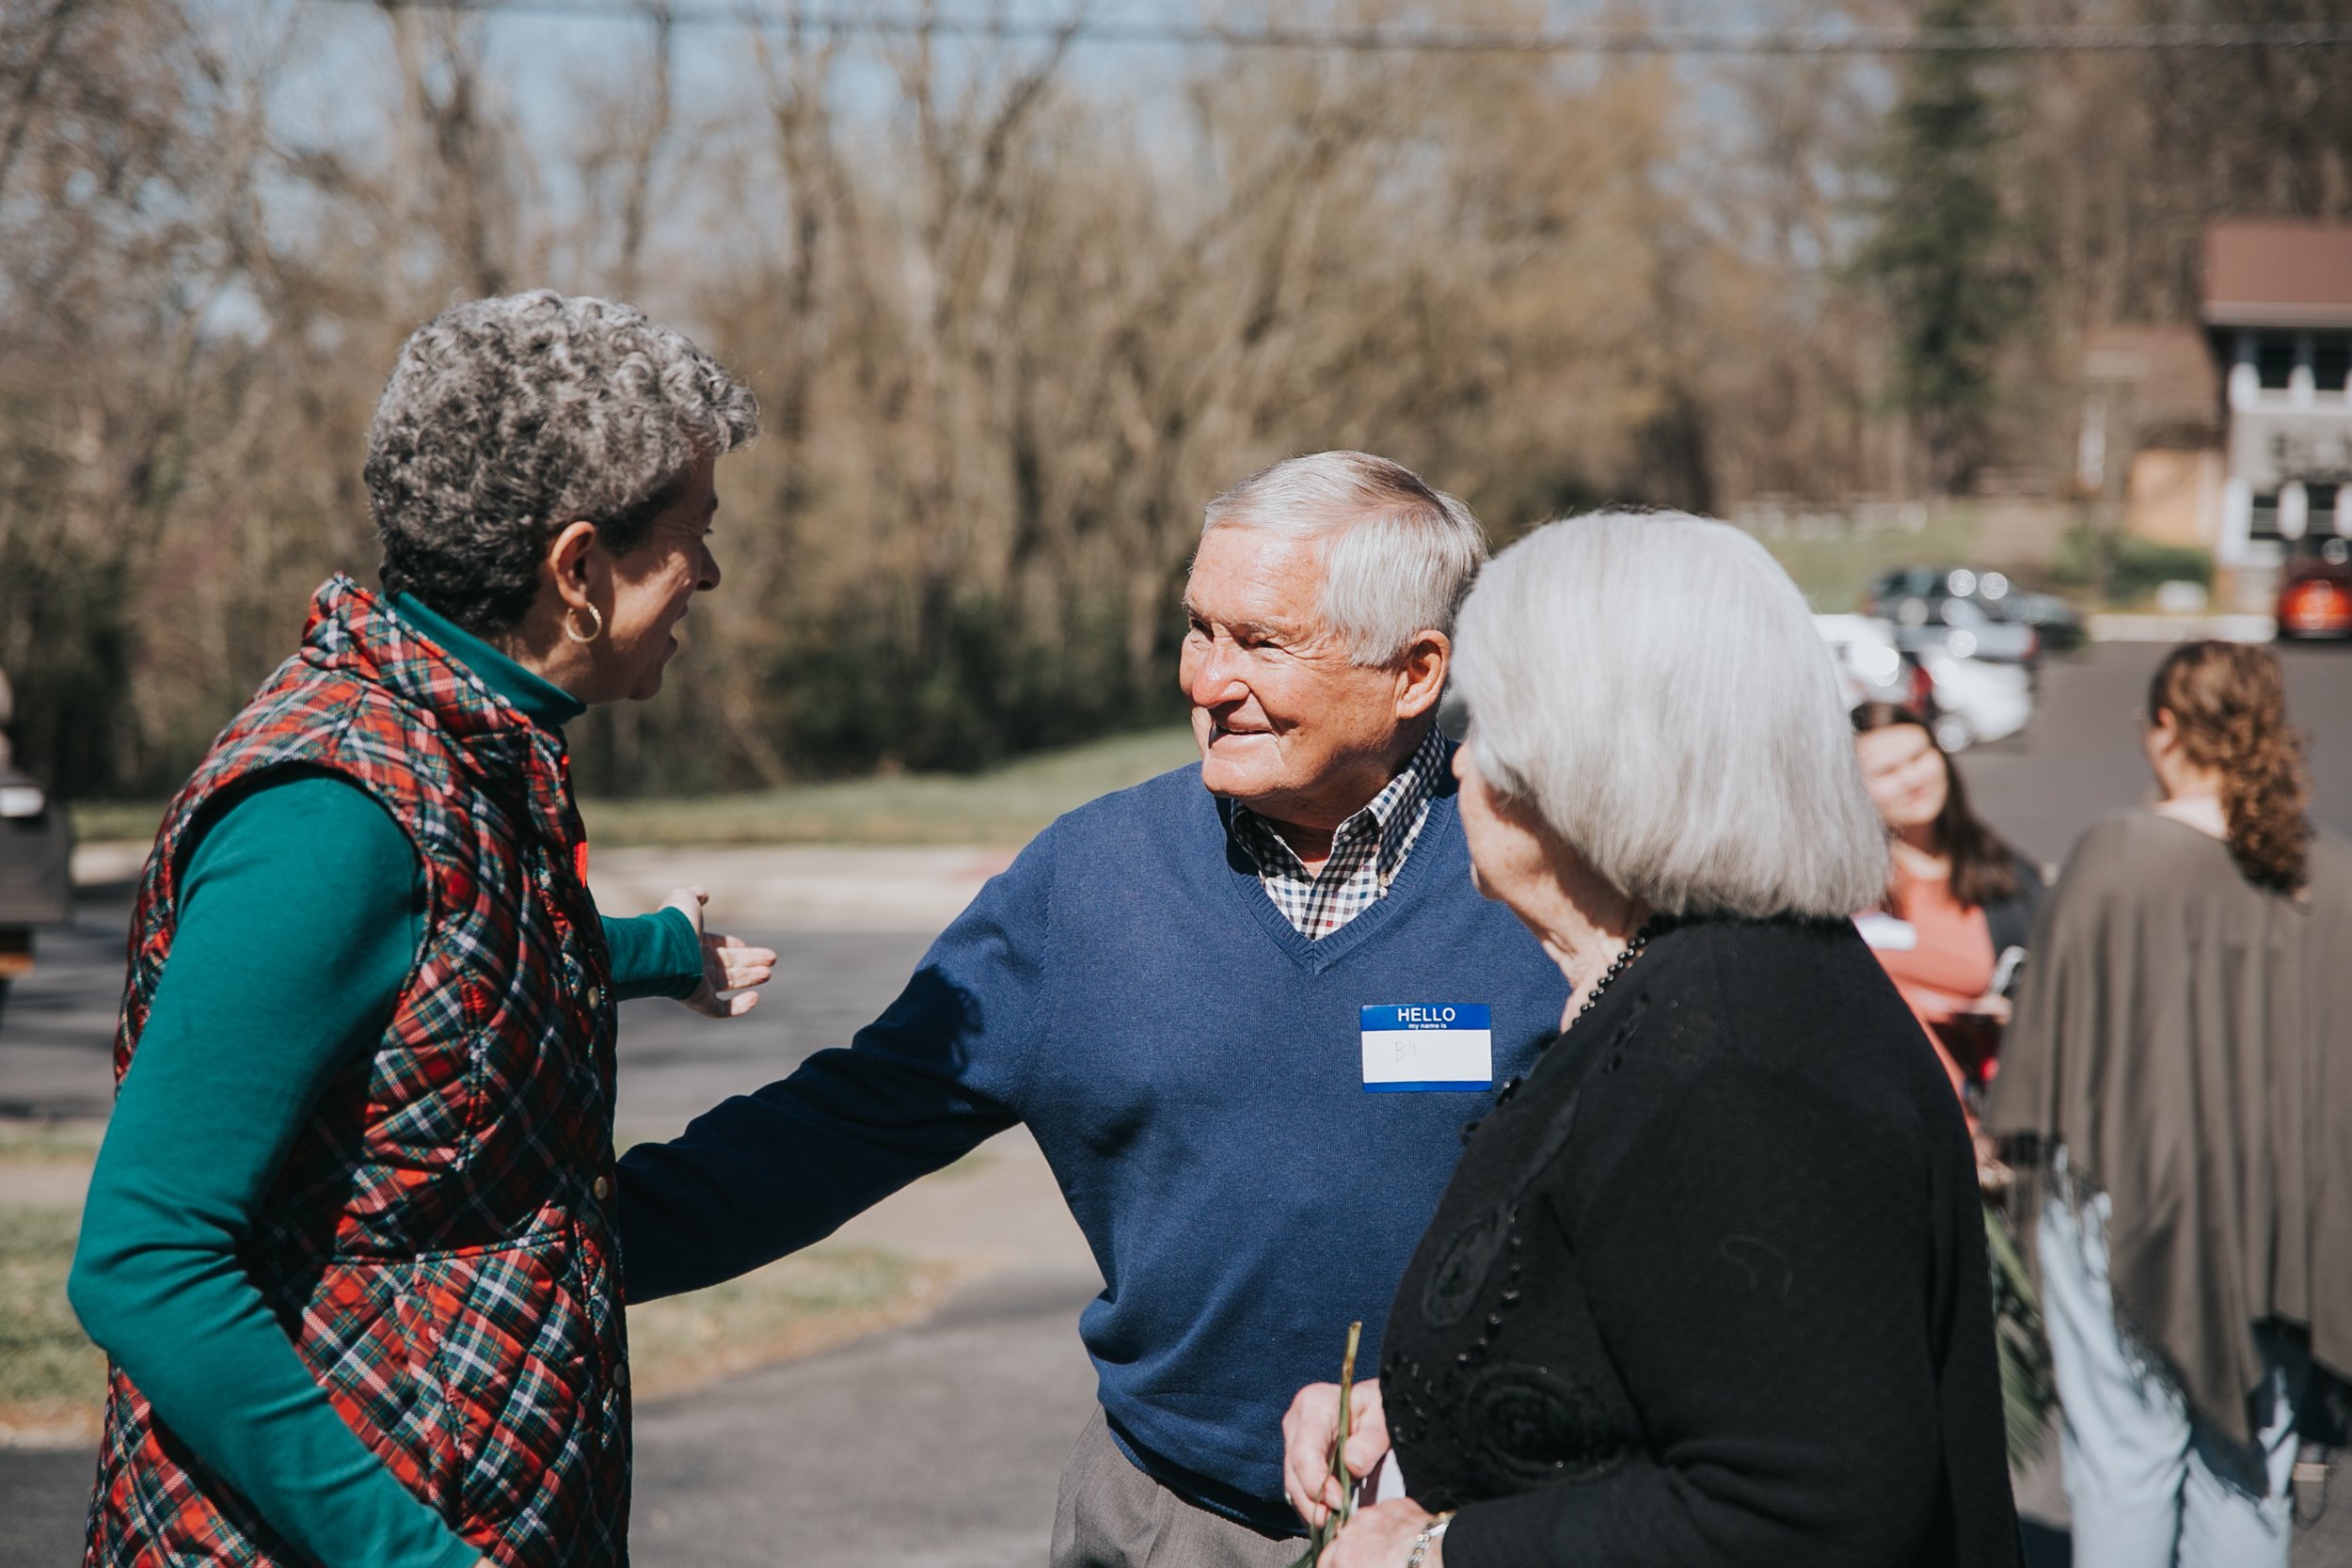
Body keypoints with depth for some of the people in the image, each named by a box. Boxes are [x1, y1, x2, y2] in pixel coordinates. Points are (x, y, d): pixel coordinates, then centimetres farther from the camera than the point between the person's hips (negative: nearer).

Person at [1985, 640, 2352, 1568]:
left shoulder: (2118, 857, -13)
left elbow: (2050, 1020, -6)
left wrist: (2024, 1142, 8)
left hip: (2127, 1191, -3)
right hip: (2278, 1211, 4)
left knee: (2123, 1461, 4)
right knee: (2249, 1466, 13)